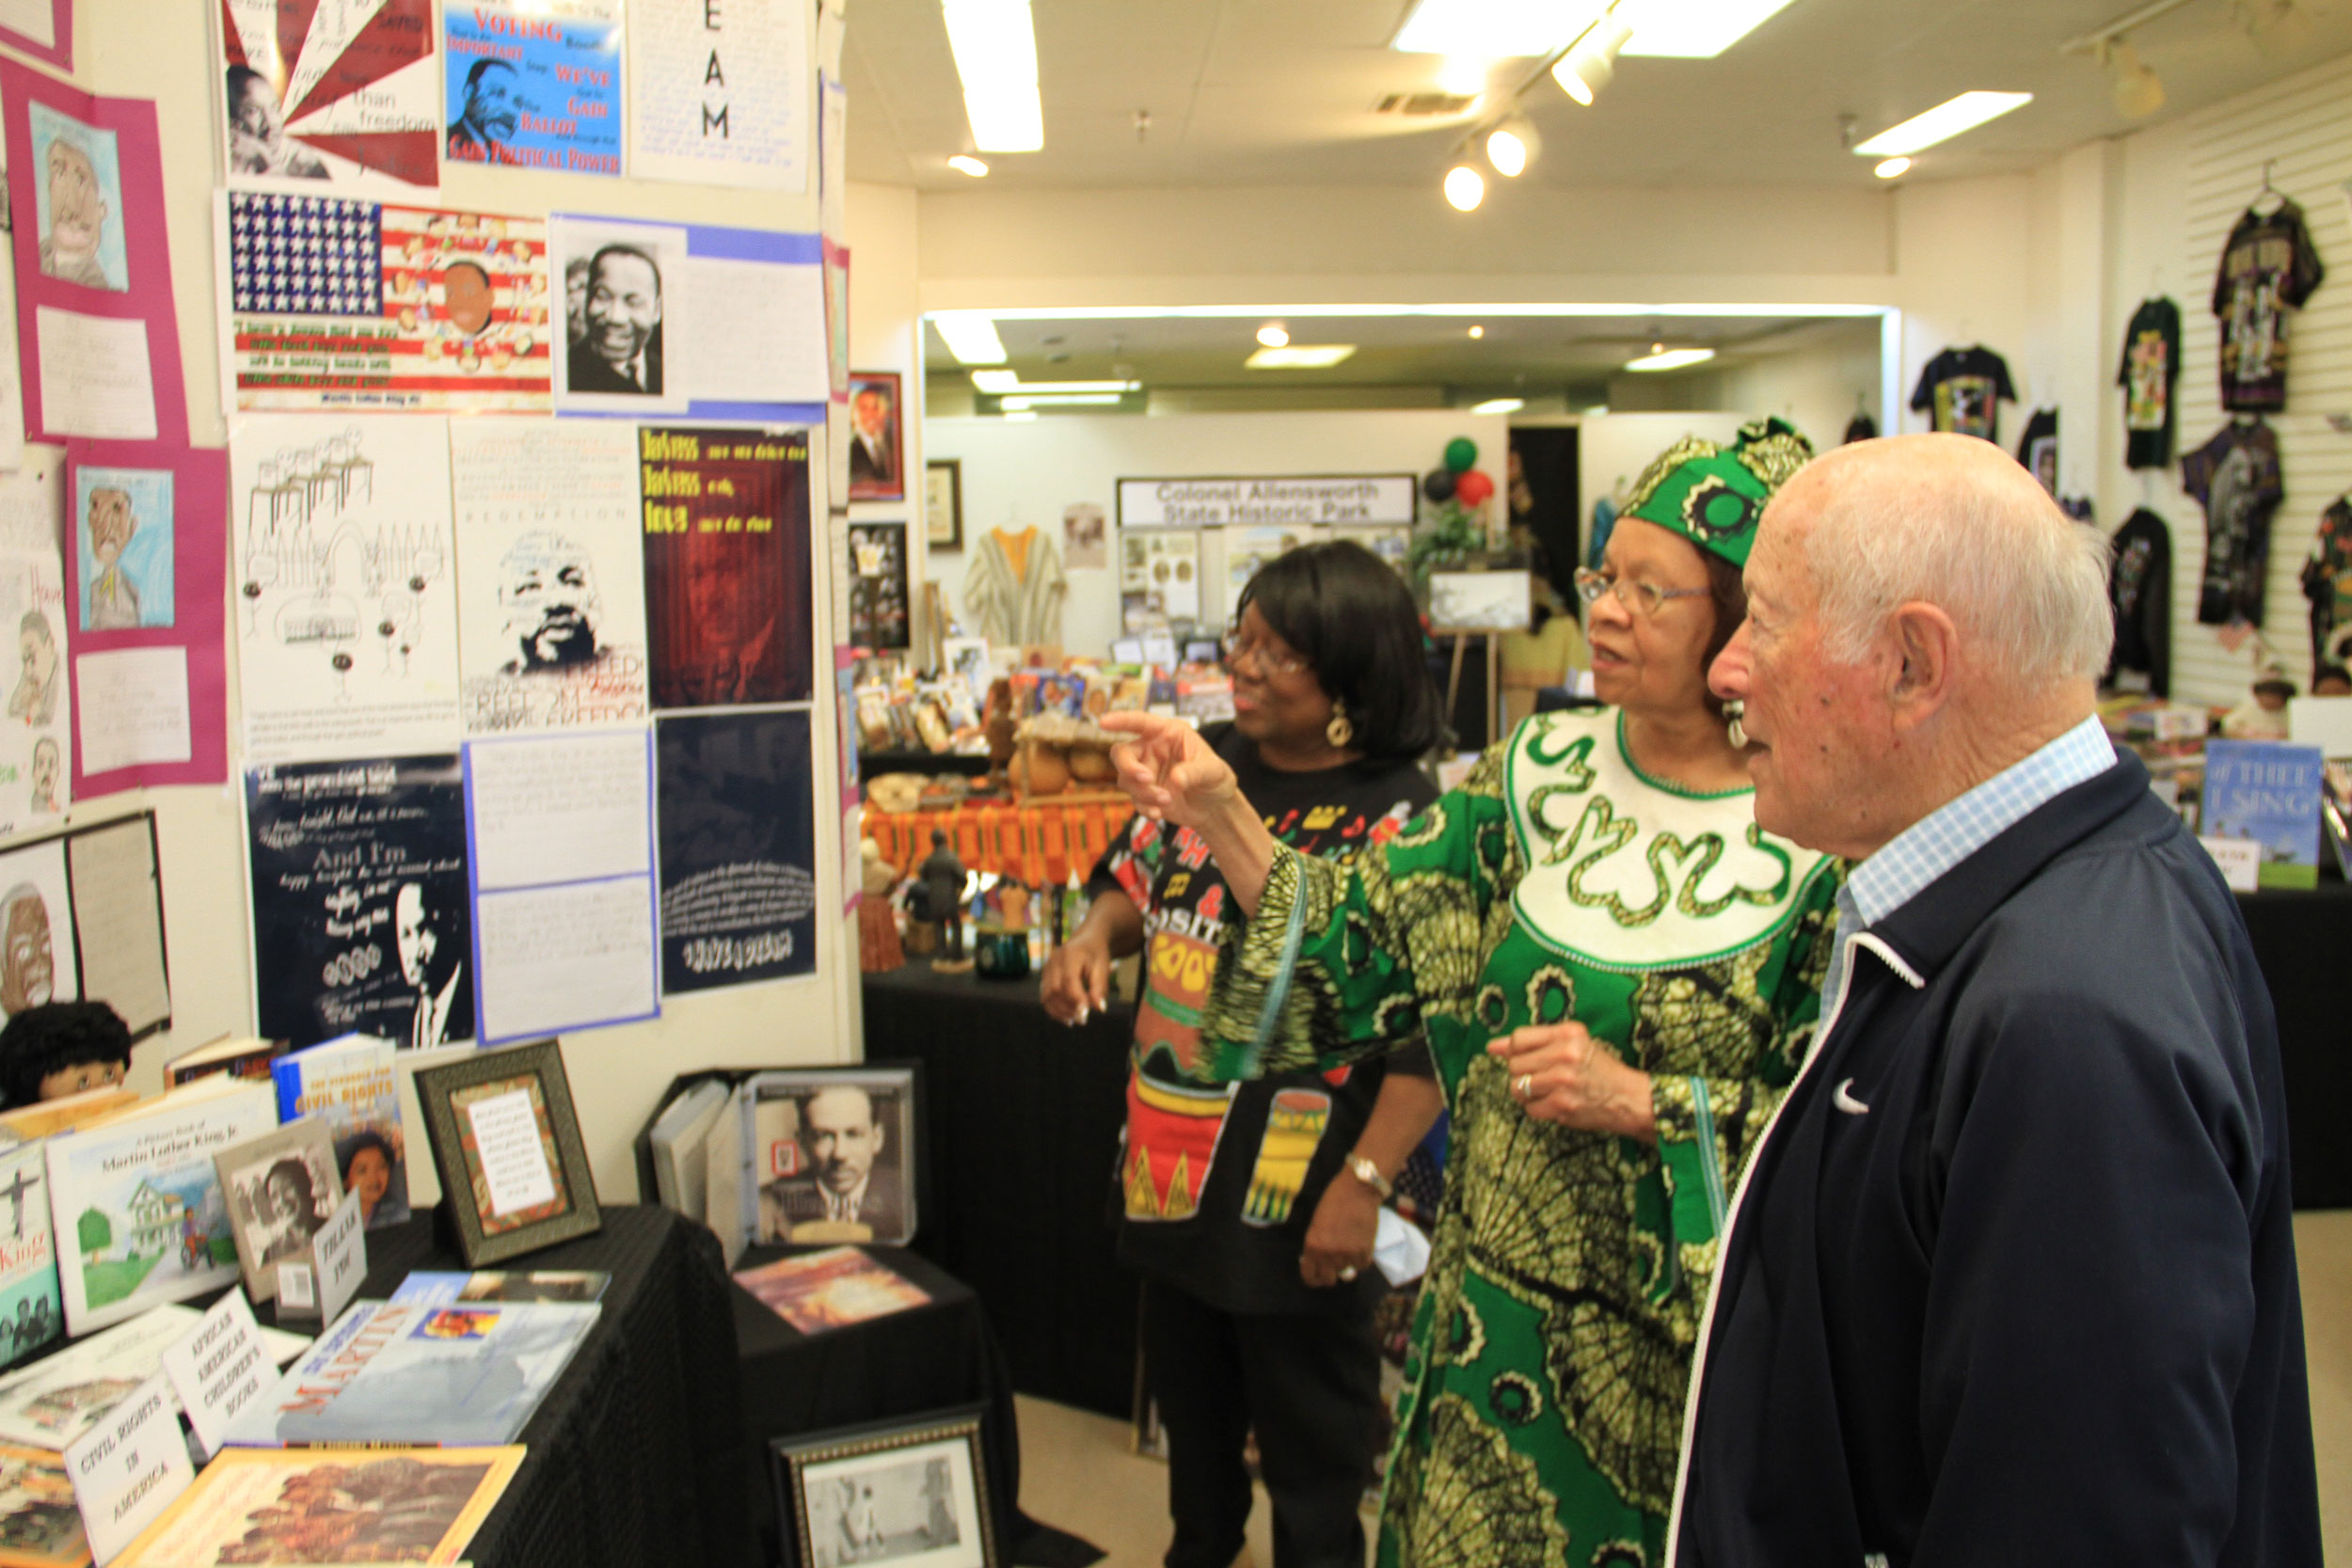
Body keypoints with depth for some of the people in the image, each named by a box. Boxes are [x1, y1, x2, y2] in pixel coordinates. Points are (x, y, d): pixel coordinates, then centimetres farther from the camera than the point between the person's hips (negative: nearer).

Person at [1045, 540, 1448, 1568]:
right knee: (1191, 1421, 28)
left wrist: (1364, 1183, -24)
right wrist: (1094, 937, -5)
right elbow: (1136, 877, 17)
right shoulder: (1208, 763, 3)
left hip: (1298, 1210, -7)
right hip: (1174, 1177, 7)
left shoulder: (1399, 823, -17)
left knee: (1313, 1469, 11)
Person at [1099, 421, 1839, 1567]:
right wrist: (1220, 815, -14)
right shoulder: (1541, 773, 0)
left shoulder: (1827, 842, -14)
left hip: (1678, 1347, -4)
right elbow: (1363, 944, -3)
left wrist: (1646, 1104, -22)